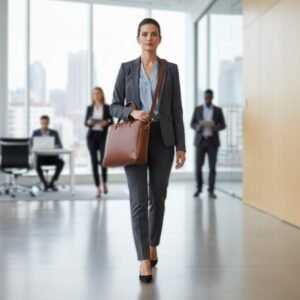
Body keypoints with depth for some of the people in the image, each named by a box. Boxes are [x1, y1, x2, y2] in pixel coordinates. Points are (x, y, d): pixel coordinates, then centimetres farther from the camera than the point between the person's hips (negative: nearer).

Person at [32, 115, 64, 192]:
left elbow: (60, 146, -1)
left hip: (52, 156, 1)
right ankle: (45, 184, -20)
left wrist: (53, 147, -24)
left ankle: (52, 182, -15)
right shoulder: (35, 133, 8)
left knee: (61, 162, -30)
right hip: (40, 156, -1)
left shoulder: (54, 133, 9)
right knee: (37, 163, -36)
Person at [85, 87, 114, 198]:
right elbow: (85, 122, 13)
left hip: (103, 136, -2)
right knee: (94, 161, -2)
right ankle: (98, 188, 3)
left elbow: (111, 121, 6)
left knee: (103, 160, -15)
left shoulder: (107, 107, 6)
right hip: (92, 136, 2)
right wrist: (88, 122, -9)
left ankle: (105, 182, 13)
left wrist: (106, 122, -15)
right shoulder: (89, 108, 12)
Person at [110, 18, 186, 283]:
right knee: (138, 200, -9)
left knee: (158, 197, 10)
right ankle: (144, 260, -4)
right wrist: (132, 113, -17)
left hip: (162, 139, 1)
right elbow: (115, 106, 5)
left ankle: (153, 244, 34)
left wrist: (181, 146, -1)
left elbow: (176, 110, 4)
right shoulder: (126, 68, 4)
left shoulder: (171, 69, 6)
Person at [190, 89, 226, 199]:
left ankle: (211, 191, 5)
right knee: (198, 166, -2)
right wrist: (197, 127, -17)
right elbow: (192, 124, 6)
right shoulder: (198, 109, 7)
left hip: (213, 141, 0)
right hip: (200, 140, 0)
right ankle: (199, 188, 16)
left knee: (212, 166, -2)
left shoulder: (218, 110, 6)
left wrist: (217, 127, -17)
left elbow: (223, 125, 5)